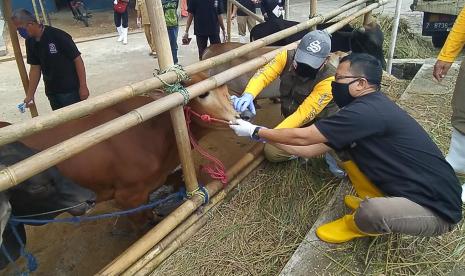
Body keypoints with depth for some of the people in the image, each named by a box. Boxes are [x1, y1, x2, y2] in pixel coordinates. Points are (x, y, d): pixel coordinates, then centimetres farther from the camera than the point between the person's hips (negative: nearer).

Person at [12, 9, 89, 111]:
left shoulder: (58, 36, -18)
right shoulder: (30, 42, 3)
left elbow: (77, 59, -15)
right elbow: (35, 68, 9)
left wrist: (83, 86, -15)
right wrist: (30, 95, 7)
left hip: (70, 89, -6)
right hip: (51, 92, 7)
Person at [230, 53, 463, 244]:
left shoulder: (367, 111, -27)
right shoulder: (370, 107, 4)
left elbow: (302, 137, -22)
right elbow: (311, 149, 4)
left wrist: (256, 132, -9)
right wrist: (265, 136, 4)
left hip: (437, 207, -8)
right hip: (405, 188, 8)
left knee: (370, 212, -36)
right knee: (345, 146, 1)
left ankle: (356, 225, 1)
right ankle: (372, 203, 15)